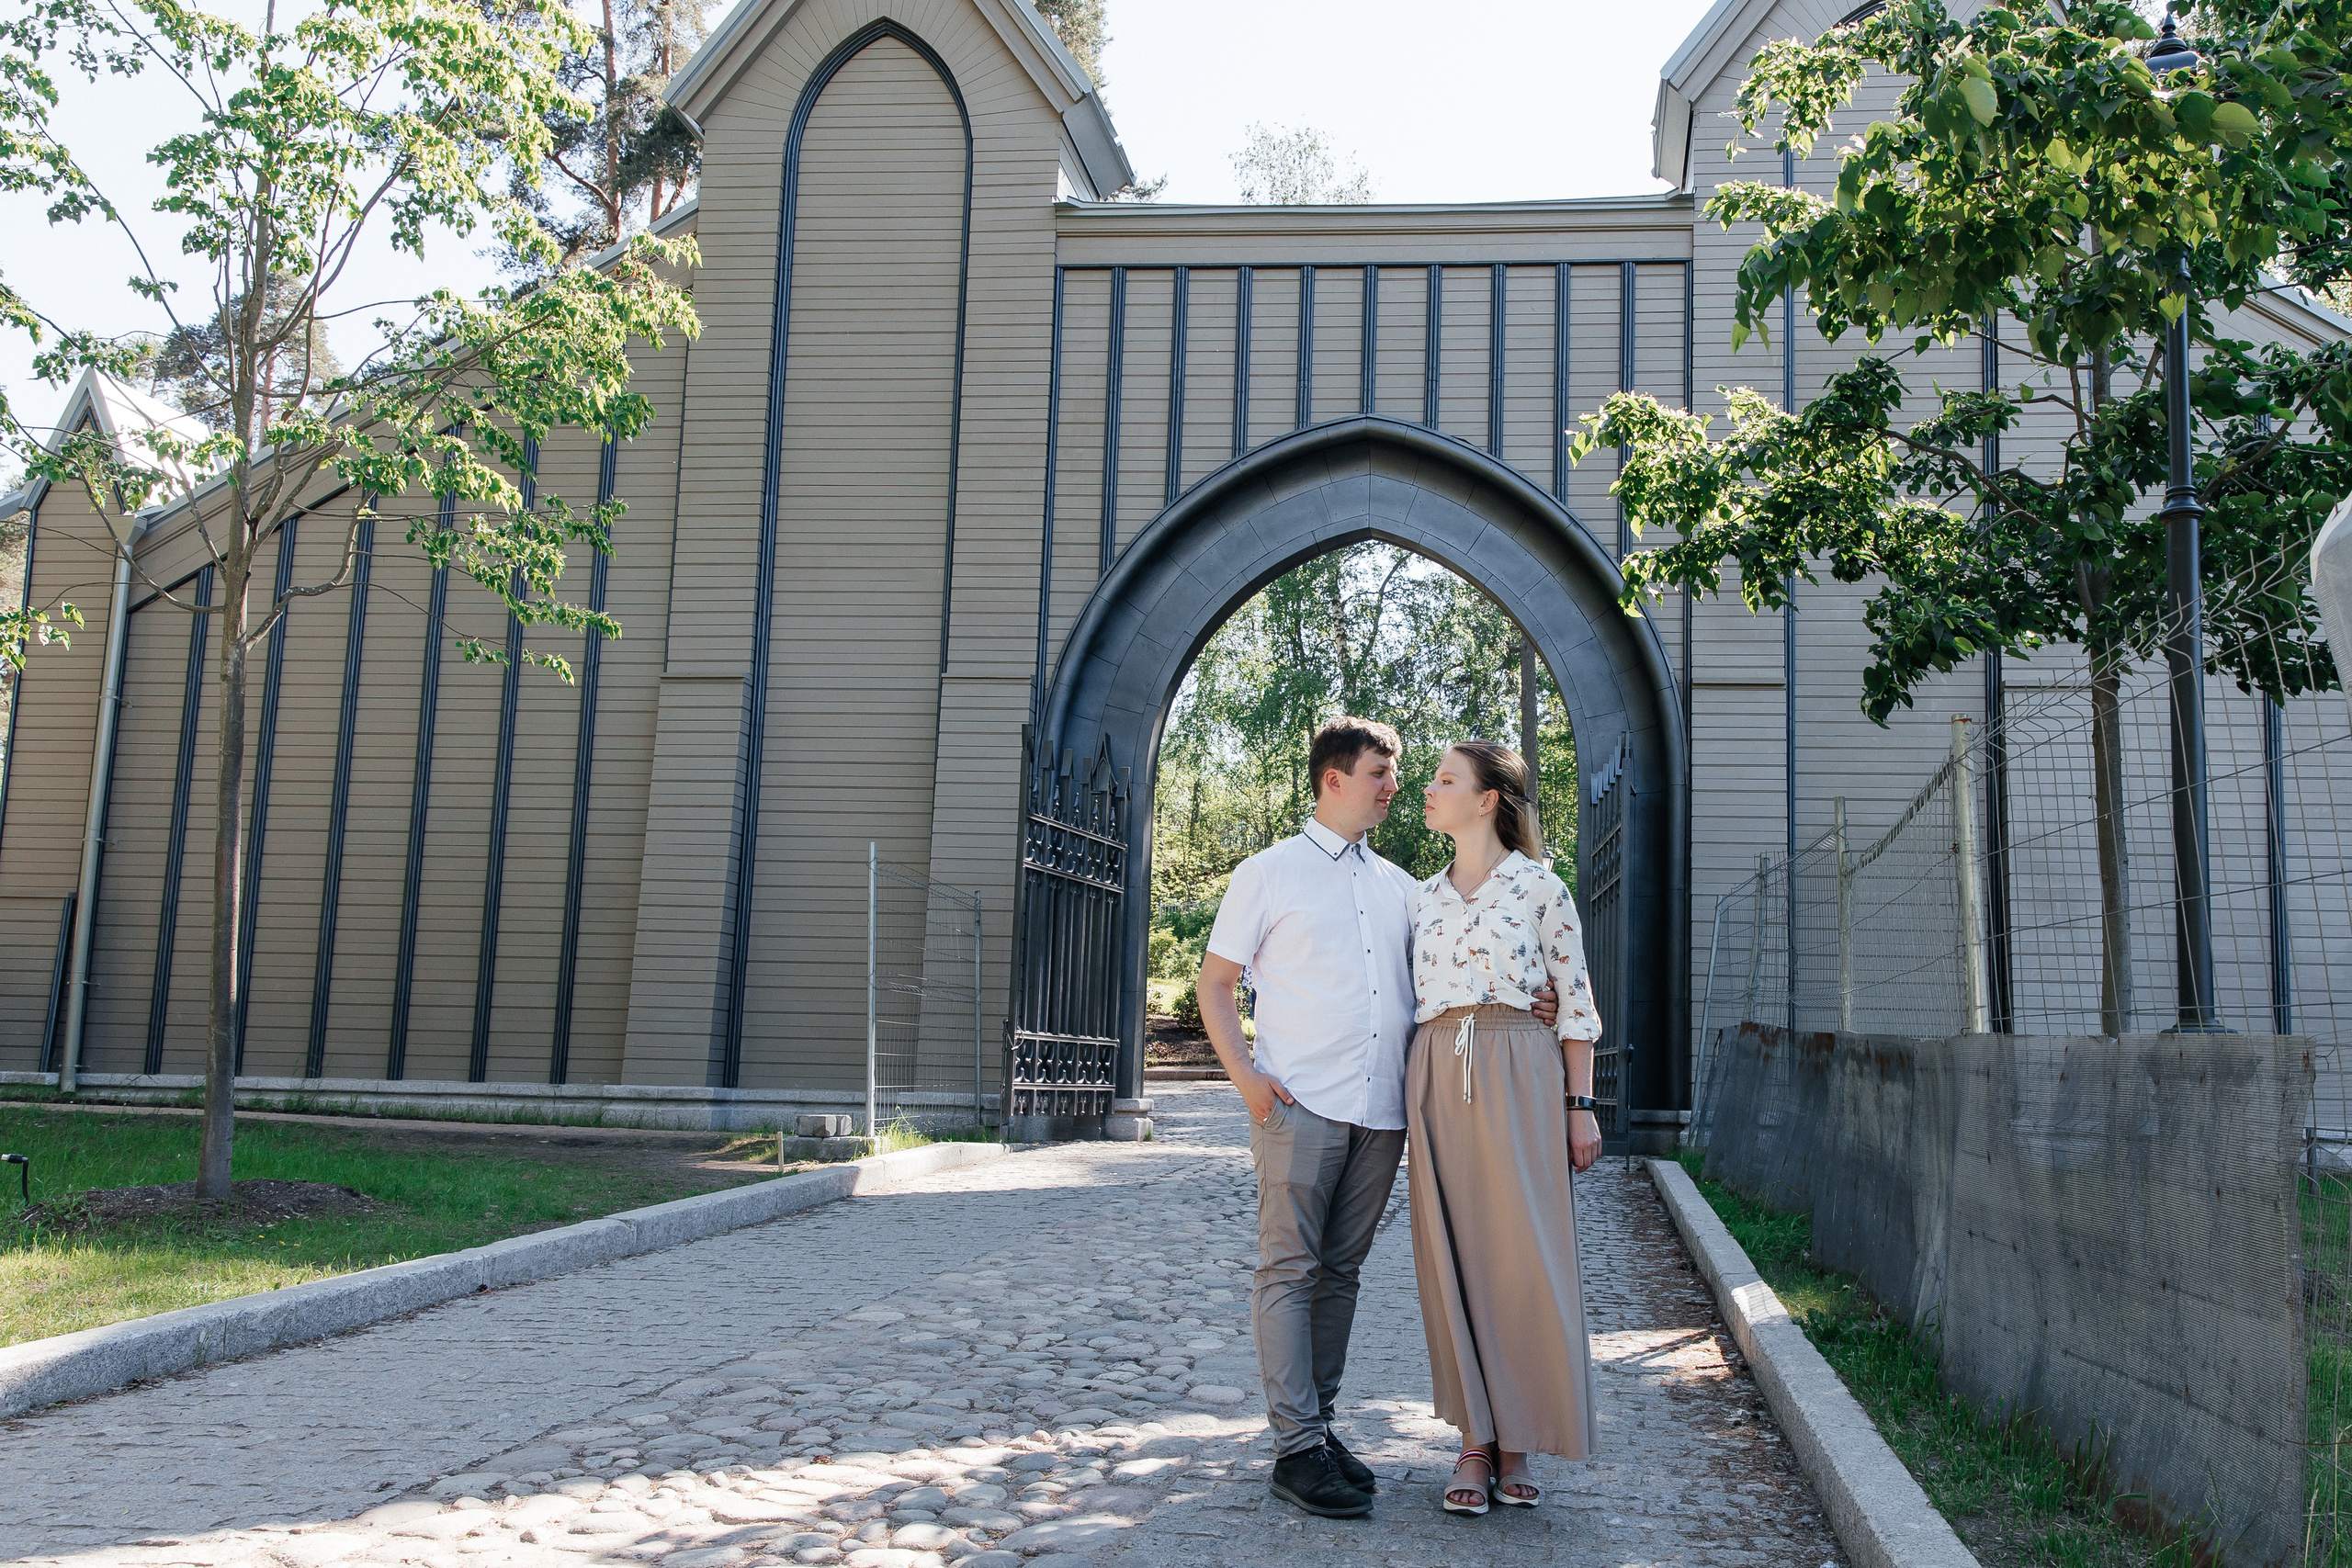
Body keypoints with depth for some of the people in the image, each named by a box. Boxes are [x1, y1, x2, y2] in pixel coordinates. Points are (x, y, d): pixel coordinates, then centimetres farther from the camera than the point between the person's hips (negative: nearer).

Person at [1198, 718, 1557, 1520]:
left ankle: (1320, 1426, 19)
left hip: (1381, 1112, 5)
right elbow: (1214, 984, 4)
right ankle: (1298, 1449, -1)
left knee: (1340, 1272, 10)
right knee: (1288, 1272, -4)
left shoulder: (1398, 884, 18)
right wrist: (1246, 1076, -9)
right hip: (1300, 1107, -5)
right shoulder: (1267, 874, 3)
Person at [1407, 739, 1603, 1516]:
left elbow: (1575, 997, 2)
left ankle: (1518, 1442, 9)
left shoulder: (1539, 884, 2)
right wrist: (1407, 1102, 11)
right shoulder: (1423, 896, 15)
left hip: (1519, 1074, -4)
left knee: (1525, 1254, -4)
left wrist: (1579, 1104, -3)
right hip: (1439, 1078, 4)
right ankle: (1476, 1443, 10)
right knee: (1455, 1256, 2)